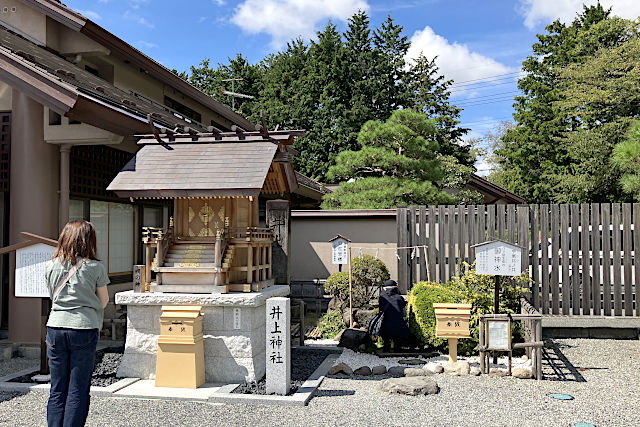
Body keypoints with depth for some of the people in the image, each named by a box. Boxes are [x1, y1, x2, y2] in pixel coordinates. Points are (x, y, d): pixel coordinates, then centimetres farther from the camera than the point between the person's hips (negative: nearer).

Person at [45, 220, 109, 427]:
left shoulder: (51, 266, 5)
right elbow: (103, 301, 4)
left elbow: (53, 296, 16)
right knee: (78, 392, 3)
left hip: (55, 327, 4)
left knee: (57, 390, 11)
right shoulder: (95, 267, -5)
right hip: (84, 328, -3)